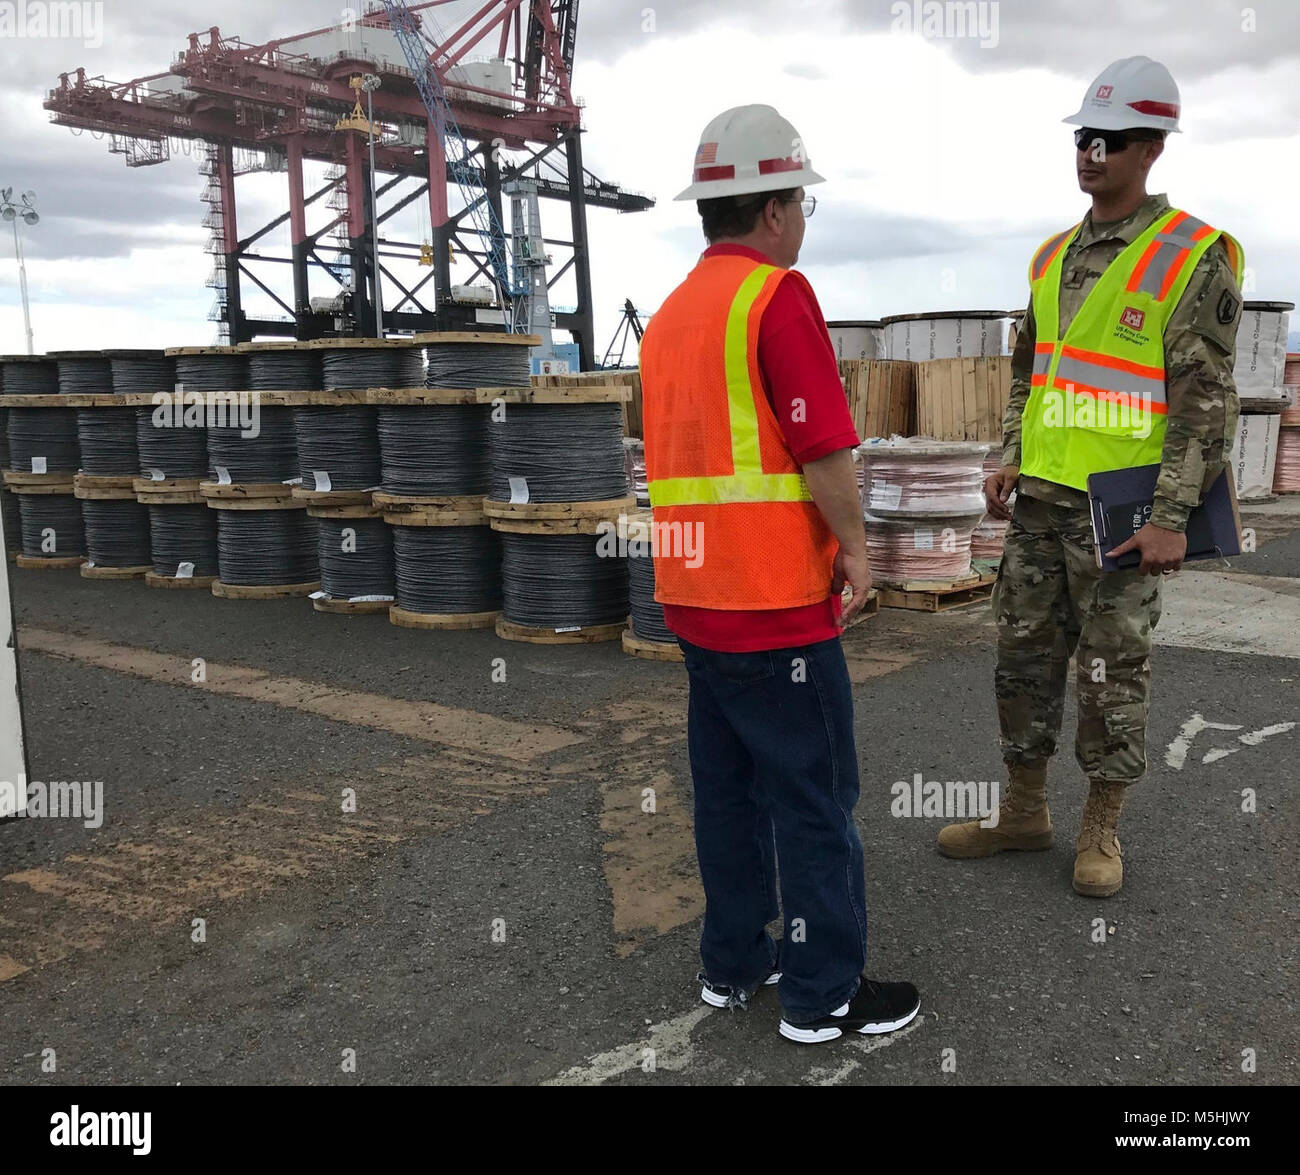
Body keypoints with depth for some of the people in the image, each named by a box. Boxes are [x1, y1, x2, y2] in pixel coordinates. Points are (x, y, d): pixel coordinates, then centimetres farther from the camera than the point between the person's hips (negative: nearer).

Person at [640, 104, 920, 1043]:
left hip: (694, 593, 9)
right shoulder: (778, 295, -13)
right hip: (777, 599, -8)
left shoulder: (671, 311, 14)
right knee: (816, 795, 2)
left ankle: (734, 963, 27)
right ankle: (824, 992, 13)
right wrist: (854, 544, -4)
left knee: (729, 784, 16)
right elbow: (824, 445, -18)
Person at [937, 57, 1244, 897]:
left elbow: (1205, 401, -12)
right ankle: (1024, 812, 25)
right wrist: (1010, 460, 6)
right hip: (1040, 501, 6)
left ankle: (1101, 830, 19)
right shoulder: (1053, 258, 12)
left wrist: (1174, 517, -17)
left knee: (1113, 671, 4)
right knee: (1024, 656, 11)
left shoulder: (1194, 258, -7)